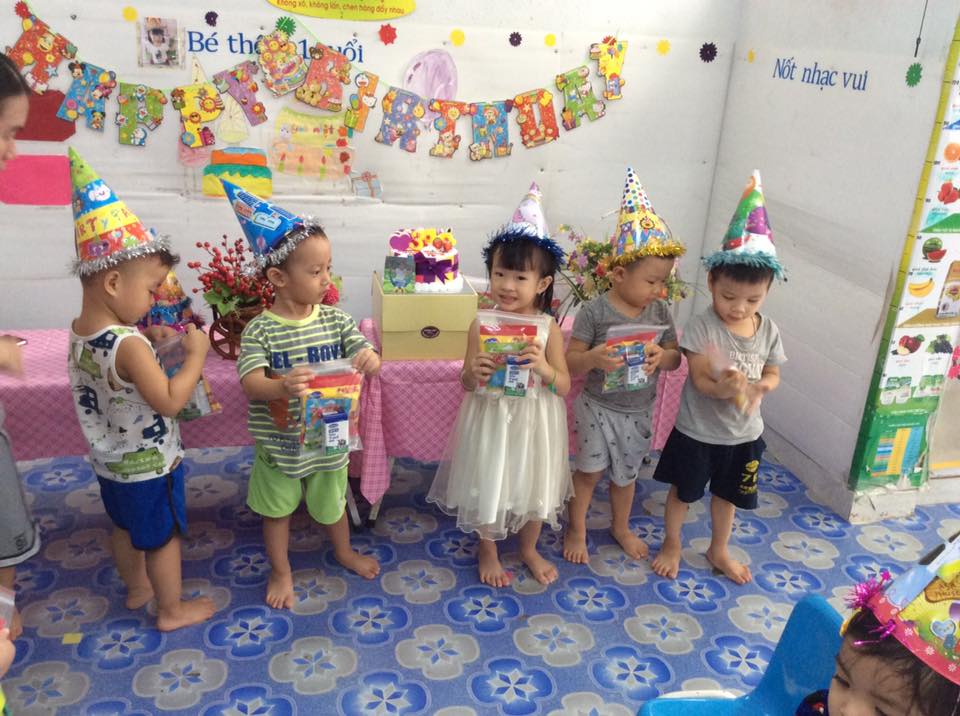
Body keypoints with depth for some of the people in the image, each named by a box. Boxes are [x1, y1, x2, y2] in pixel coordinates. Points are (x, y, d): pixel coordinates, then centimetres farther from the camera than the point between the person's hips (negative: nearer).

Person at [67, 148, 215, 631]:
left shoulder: (79, 333, -6)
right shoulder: (128, 345, -33)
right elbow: (170, 401, -30)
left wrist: (153, 348, -2)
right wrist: (196, 354, -21)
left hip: (109, 462, 8)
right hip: (149, 466, -8)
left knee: (125, 528, 27)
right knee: (164, 537, 13)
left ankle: (136, 588, 49)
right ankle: (172, 610, 31)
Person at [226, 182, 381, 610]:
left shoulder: (335, 320, -9)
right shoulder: (260, 330, -19)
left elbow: (366, 356, -11)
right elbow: (251, 383, -27)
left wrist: (370, 360, -35)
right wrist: (282, 387, -49)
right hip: (279, 445, -2)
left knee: (332, 503, 24)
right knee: (278, 510, 19)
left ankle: (344, 552, 52)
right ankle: (281, 572, 42)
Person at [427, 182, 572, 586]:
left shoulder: (548, 328, -11)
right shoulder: (482, 325, -12)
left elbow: (564, 386, -9)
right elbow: (466, 384, -6)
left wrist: (543, 367, -29)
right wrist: (474, 373, -29)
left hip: (533, 424, 1)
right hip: (491, 421, -1)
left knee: (534, 488, 19)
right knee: (487, 488, 14)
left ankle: (529, 549, 46)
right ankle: (488, 552, 41)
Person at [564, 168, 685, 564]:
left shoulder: (660, 312, -6)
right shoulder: (595, 311, -19)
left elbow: (676, 357, 0)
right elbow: (571, 361, -17)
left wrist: (661, 356, -24)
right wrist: (593, 358, -39)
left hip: (639, 410, 4)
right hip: (598, 406, -4)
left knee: (626, 473, 20)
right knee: (590, 471, 9)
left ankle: (621, 527, 43)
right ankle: (576, 529, 31)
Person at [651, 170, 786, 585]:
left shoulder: (768, 330, -6)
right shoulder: (702, 327, -20)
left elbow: (773, 372, 2)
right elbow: (699, 379, -23)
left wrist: (762, 386, -22)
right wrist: (723, 389, -44)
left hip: (744, 433, 4)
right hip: (697, 430, -4)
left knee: (728, 495, 22)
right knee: (683, 492, 16)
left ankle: (719, 550, 45)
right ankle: (671, 546, 40)